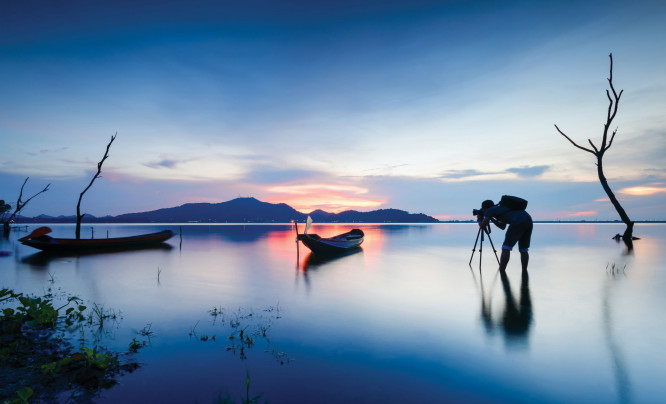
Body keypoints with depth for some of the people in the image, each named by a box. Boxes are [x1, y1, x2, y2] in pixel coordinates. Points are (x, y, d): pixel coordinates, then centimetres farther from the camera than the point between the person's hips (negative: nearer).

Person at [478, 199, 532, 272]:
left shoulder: (490, 210, 13)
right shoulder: (501, 209, 35)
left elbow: (482, 226, 9)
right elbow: (502, 227, 42)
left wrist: (479, 219, 29)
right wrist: (491, 218, 43)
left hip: (518, 222, -8)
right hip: (529, 220, 8)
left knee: (506, 248, -2)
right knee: (524, 250, 17)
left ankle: (501, 272, -4)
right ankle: (524, 272, 19)